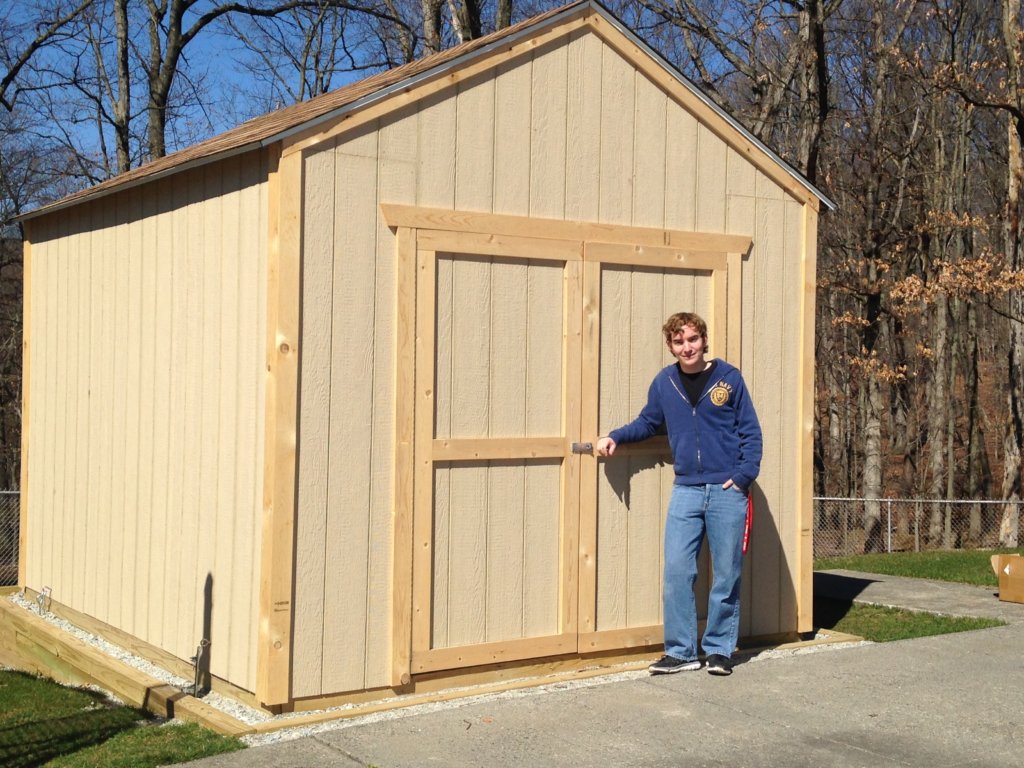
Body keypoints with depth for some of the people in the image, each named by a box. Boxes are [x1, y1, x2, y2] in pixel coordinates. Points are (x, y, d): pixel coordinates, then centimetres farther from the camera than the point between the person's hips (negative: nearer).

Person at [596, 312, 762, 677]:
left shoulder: (729, 377, 0)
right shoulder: (664, 382, 7)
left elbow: (751, 432, 1)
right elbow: (647, 423, 19)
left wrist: (744, 475, -10)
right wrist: (615, 437, 3)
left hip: (727, 490, -2)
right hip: (685, 491, 2)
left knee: (726, 575, 4)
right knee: (676, 572, -2)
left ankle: (719, 649, 17)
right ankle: (681, 651, 8)